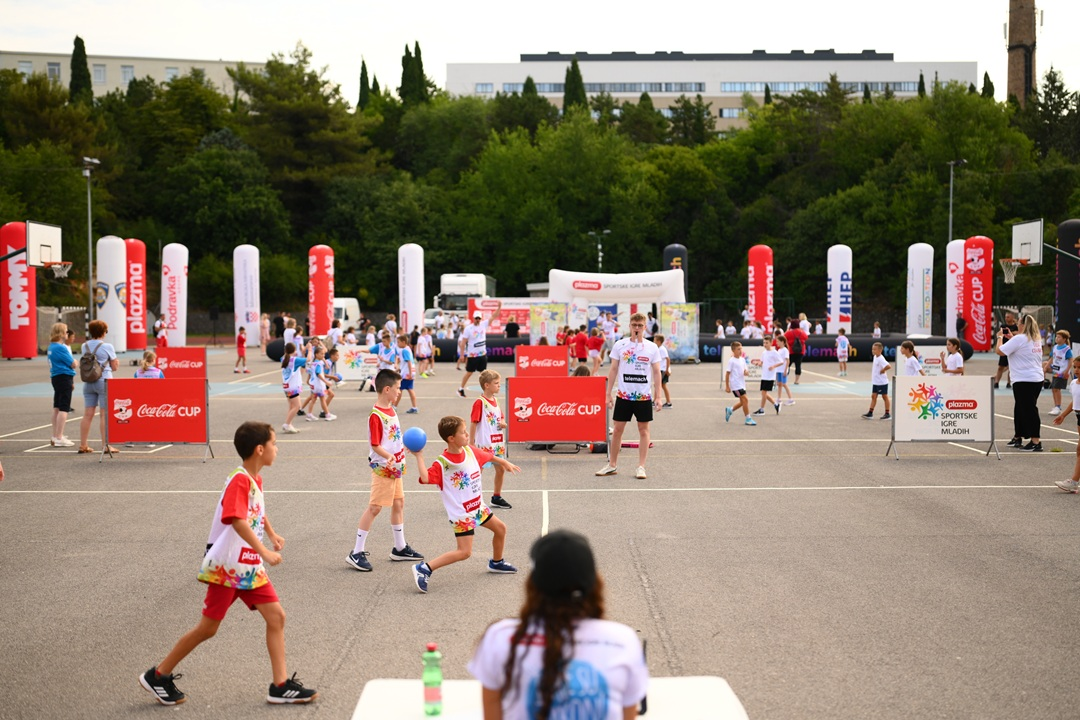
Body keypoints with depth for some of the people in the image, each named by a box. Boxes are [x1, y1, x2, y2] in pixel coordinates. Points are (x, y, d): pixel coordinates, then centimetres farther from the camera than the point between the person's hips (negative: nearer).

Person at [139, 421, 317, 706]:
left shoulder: (256, 480, 9)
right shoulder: (239, 480, -20)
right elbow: (237, 520, -34)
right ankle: (158, 676, 15)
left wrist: (272, 535, 29)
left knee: (276, 616, 0)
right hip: (227, 566, -9)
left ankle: (281, 686, 4)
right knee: (208, 628, 0)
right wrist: (264, 552, -37)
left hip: (250, 567, 9)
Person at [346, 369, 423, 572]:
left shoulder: (391, 410, 7)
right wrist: (389, 457, -37)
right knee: (374, 507, -6)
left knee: (399, 503, 16)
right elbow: (376, 445, -22)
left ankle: (400, 548, 28)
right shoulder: (376, 416, -21)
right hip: (383, 468, -9)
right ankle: (357, 553, -1)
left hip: (396, 467, 9)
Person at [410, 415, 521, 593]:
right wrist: (419, 456, -37)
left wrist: (505, 462, 31)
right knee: (464, 552, -15)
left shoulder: (471, 451, -2)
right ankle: (424, 569, -11)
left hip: (478, 507, 8)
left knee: (500, 528, 22)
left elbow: (488, 457, 19)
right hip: (461, 513, -8)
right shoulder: (442, 463, -23)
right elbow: (425, 478, -40)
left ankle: (496, 563, 47)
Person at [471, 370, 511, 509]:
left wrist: (503, 423, -3)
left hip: (497, 442, 8)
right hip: (483, 444, -8)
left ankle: (497, 497, 27)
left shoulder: (495, 400, 10)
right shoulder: (480, 402, -14)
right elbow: (473, 423, -14)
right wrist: (471, 444, -16)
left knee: (501, 469, 13)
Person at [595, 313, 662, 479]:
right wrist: (609, 393, 0)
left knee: (643, 430, 2)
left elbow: (656, 372, 3)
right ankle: (612, 465, 13)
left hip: (644, 397, 0)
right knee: (617, 429, 3)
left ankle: (641, 467, 7)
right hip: (623, 395, 0)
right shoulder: (620, 345, 1)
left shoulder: (652, 348, 1)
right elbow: (613, 370, 5)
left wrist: (657, 396, -2)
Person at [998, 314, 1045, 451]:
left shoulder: (1019, 339, -14)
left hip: (1024, 381, -9)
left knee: (1028, 410, -7)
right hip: (1037, 379, 9)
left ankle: (1036, 442, -8)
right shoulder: (1036, 340, 12)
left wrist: (1000, 337, 3)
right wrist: (1011, 338, 22)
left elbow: (999, 351, -13)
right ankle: (1017, 438, 30)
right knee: (1020, 409, 19)